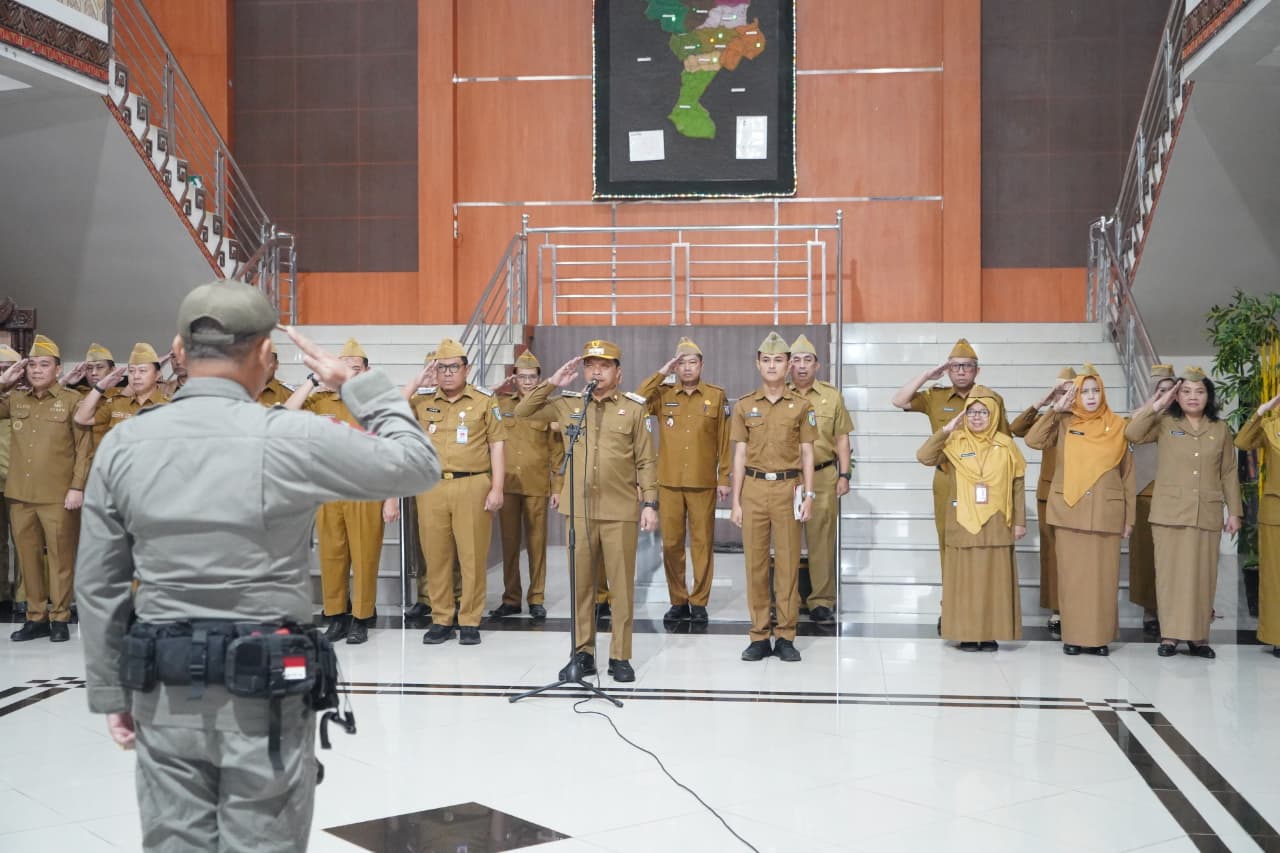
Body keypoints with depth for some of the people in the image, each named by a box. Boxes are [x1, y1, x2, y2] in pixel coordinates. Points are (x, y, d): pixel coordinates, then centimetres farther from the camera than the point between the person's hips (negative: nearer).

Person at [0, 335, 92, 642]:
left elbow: (85, 448, -4)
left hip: (58, 497, -4)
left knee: (60, 557, 2)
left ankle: (60, 618, 11)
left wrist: (77, 487, -11)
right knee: (27, 557, 9)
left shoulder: (72, 400, -2)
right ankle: (36, 617, 19)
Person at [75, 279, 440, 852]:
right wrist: (358, 385, 6)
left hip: (164, 692, 4)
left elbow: (99, 586, 4)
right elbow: (419, 466, -5)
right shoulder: (290, 438, -14)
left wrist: (110, 691, 14)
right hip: (265, 691, -4)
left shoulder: (122, 445, -1)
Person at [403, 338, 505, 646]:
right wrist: (417, 380, -1)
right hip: (432, 487, 3)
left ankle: (470, 621, 9)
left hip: (472, 486, -3)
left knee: (472, 556, 1)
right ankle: (441, 620, 16)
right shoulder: (423, 402, 11)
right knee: (436, 556, 7)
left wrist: (497, 488, -6)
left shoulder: (484, 401, 4)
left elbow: (496, 446, 2)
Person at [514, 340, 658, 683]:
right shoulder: (568, 405, 9)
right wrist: (553, 383, 0)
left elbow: (646, 461, 2)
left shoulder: (633, 409, 3)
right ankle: (582, 653, 16)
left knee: (622, 585, 2)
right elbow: (523, 411, 7)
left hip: (621, 511, -2)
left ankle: (620, 657, 11)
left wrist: (649, 503, -5)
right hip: (579, 509, 2)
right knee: (580, 584, 7)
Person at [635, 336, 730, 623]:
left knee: (702, 543, 4)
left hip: (703, 483, -1)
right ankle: (678, 602, 16)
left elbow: (724, 441, 3)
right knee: (671, 543, 5)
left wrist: (724, 478, -1)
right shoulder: (663, 394, 5)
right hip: (669, 483, 1)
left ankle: (699, 602, 13)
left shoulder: (717, 396, 3)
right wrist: (661, 373, -12)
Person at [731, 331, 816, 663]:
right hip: (754, 488, 1)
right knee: (755, 562, 3)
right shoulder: (744, 405, 6)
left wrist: (808, 495, -4)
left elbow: (806, 453, 5)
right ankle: (759, 636, 10)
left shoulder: (801, 405, 4)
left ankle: (785, 636, 9)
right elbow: (740, 455, 6)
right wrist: (735, 501, 1)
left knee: (788, 563, 1)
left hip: (788, 489, -1)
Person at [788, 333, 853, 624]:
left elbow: (841, 439, 8)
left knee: (822, 540, -1)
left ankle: (822, 601, 6)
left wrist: (845, 474, 1)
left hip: (823, 478, 0)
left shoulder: (832, 396, 7)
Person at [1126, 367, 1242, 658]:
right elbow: (1132, 434, -12)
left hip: (1207, 514, 2)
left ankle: (1198, 637, 11)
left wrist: (1234, 512, 6)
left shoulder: (1220, 429, 9)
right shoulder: (1165, 424, 3)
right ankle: (1170, 635, 4)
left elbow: (1229, 474, 10)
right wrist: (1156, 405, -13)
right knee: (1171, 573, 0)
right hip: (1170, 513, -1)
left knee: (1202, 575, 4)